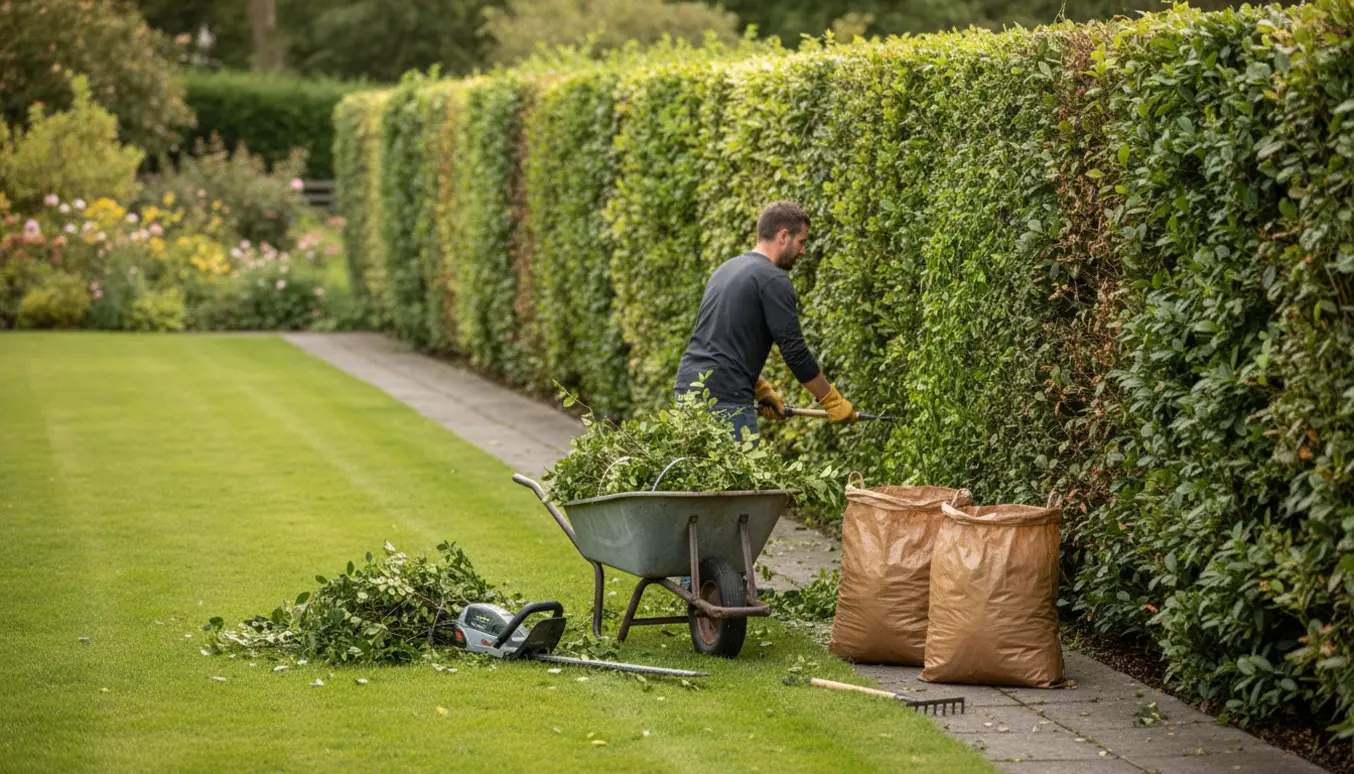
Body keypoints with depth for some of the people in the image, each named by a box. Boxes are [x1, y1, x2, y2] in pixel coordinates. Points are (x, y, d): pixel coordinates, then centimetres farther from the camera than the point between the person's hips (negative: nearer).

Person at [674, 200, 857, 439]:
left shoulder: (726, 270, 20)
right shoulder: (774, 280, -8)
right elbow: (794, 351, -10)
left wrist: (762, 390, 29)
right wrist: (832, 401, 0)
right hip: (725, 399, -9)